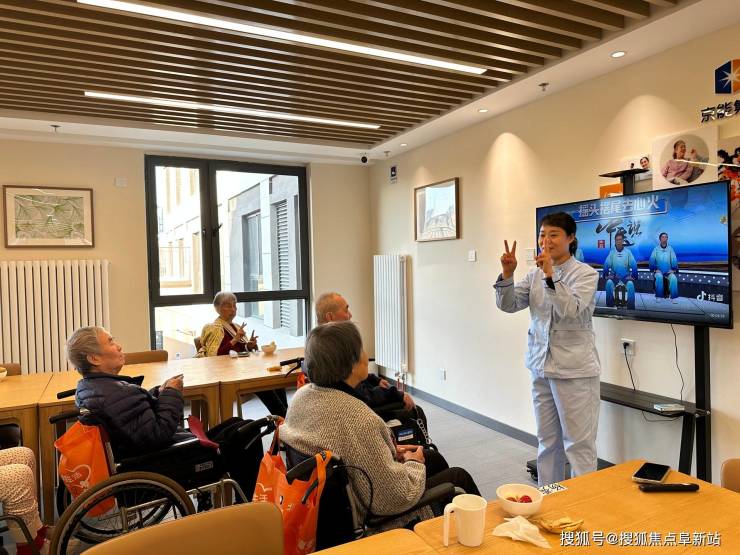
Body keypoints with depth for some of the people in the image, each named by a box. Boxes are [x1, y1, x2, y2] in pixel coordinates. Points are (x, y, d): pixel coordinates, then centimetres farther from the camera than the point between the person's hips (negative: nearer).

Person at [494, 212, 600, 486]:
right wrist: (507, 274, -14)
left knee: (579, 443, 2)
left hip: (575, 370, -5)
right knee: (547, 440, 17)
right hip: (540, 367, 5)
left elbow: (571, 310, -22)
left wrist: (551, 276, -30)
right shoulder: (535, 274, 8)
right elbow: (508, 305, 0)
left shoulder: (586, 273, -7)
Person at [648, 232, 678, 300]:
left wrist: (673, 269, -11)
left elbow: (674, 260, 4)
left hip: (669, 271, 1)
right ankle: (659, 296, -27)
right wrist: (655, 269, -12)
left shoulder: (670, 249, 9)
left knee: (673, 278, -30)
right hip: (659, 271, -1)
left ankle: (674, 297, -24)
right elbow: (652, 260, 1)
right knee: (659, 277, -34)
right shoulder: (656, 249, 7)